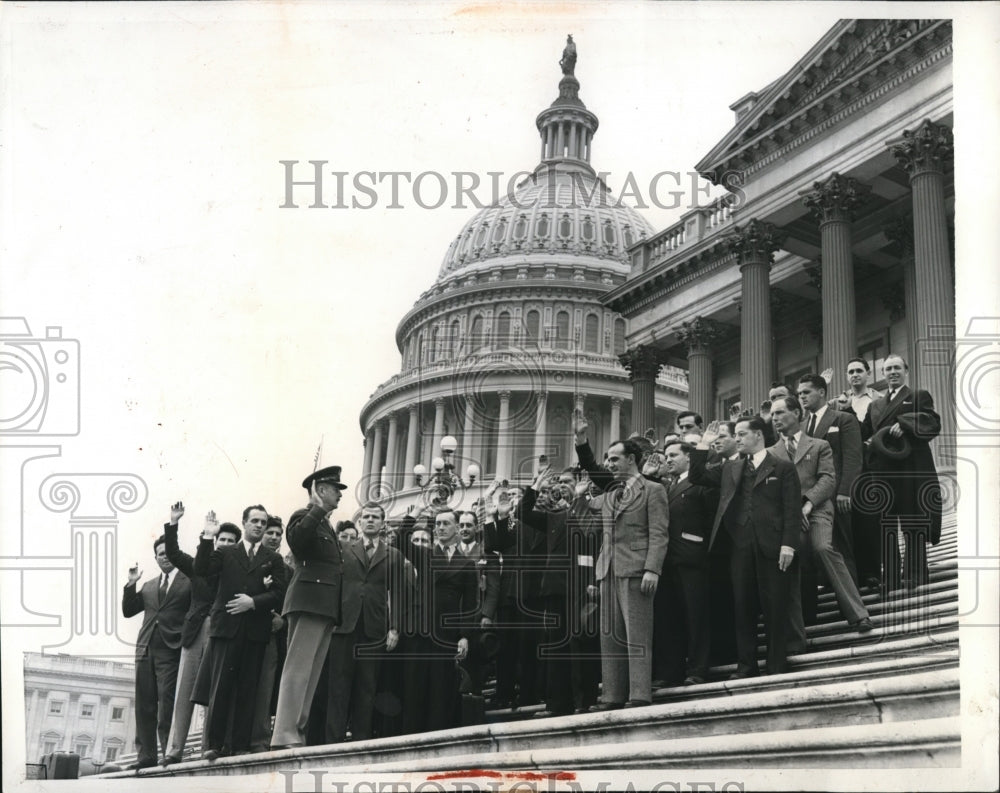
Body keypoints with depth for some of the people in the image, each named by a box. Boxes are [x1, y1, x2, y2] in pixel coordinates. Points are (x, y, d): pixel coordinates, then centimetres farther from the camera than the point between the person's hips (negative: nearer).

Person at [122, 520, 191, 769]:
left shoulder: (189, 581, 7)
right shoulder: (149, 586, 21)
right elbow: (127, 611, 20)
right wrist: (131, 584, 4)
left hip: (171, 650, -5)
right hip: (146, 649, 6)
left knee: (167, 704, -11)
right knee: (144, 706, 4)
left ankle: (170, 753, -9)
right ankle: (147, 755, 8)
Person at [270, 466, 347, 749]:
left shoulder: (326, 526, 28)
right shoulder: (303, 517, 1)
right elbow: (296, 540, -22)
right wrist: (317, 510, -20)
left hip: (326, 608, 9)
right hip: (309, 601, -9)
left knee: (311, 673, 5)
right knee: (298, 668, -15)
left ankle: (297, 733, 4)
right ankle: (284, 735, -21)